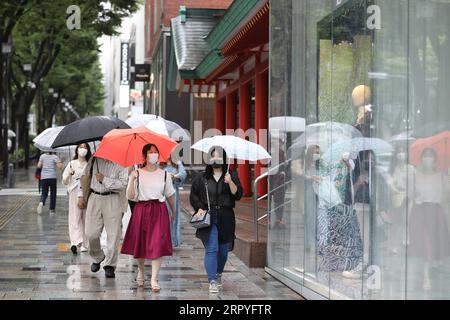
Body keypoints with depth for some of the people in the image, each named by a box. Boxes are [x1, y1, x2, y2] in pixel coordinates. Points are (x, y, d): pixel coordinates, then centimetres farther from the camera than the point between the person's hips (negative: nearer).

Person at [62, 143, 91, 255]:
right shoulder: (72, 164, 9)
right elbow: (65, 182, 6)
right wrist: (69, 174, -13)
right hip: (75, 194, -1)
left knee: (86, 218, 2)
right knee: (75, 218, -10)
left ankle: (84, 244, 9)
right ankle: (75, 242, -20)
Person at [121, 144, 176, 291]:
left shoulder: (164, 174, 6)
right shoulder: (138, 173, 0)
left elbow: (170, 195, 16)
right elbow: (130, 196, -6)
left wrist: (174, 212, 23)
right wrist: (132, 179, -18)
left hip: (159, 211, 0)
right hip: (141, 210, 0)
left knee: (158, 245, -10)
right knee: (140, 243, 8)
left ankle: (154, 279, -7)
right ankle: (141, 271, 35)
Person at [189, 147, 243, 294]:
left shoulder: (232, 176, 6)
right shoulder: (202, 178, 6)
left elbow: (238, 195, -3)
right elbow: (193, 195, 12)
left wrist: (230, 183, -18)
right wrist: (199, 208, -3)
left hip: (226, 218, 2)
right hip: (208, 217, -1)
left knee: (223, 250, 12)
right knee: (211, 249, -12)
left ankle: (218, 274, 37)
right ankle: (212, 281, -13)